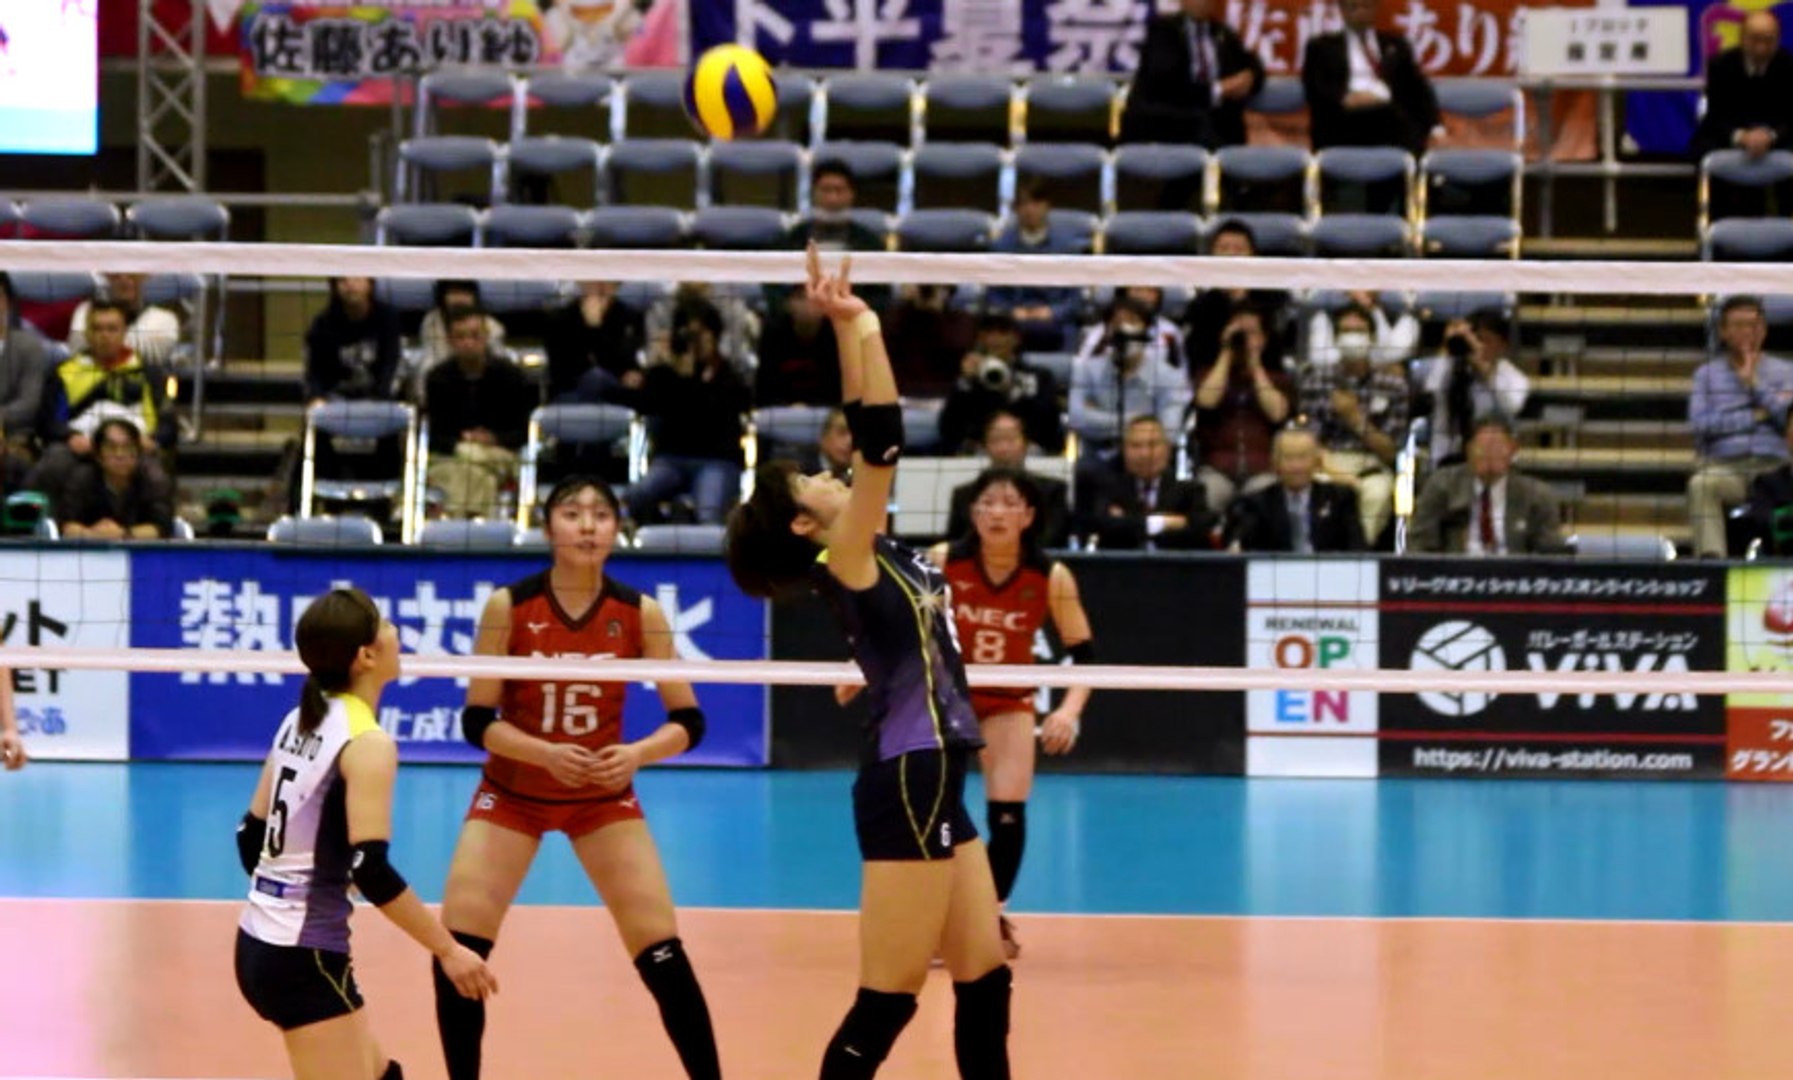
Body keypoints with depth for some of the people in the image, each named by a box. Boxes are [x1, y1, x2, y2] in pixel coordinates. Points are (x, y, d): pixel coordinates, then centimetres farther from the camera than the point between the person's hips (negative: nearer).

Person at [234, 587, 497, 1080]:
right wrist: (447, 949, -16)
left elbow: (252, 837, 15)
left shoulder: (301, 721, 8)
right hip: (303, 957, -9)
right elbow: (370, 870, -23)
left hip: (261, 943, 9)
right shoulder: (367, 742, -16)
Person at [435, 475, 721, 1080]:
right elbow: (477, 721, -13)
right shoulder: (508, 607, -15)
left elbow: (688, 722, -8)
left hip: (604, 800, 0)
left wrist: (637, 753, -28)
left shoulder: (641, 614, -13)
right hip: (512, 796, 0)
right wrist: (546, 752, -29)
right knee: (458, 953, -10)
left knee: (664, 957, -7)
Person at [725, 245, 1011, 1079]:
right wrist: (858, 328, -21)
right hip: (907, 786, -9)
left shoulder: (871, 555, 12)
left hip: (933, 784, 9)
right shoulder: (844, 562, -10)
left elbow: (870, 442, 15)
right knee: (887, 1003, -7)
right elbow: (880, 444, -20)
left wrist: (855, 331, 10)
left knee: (985, 985, 11)